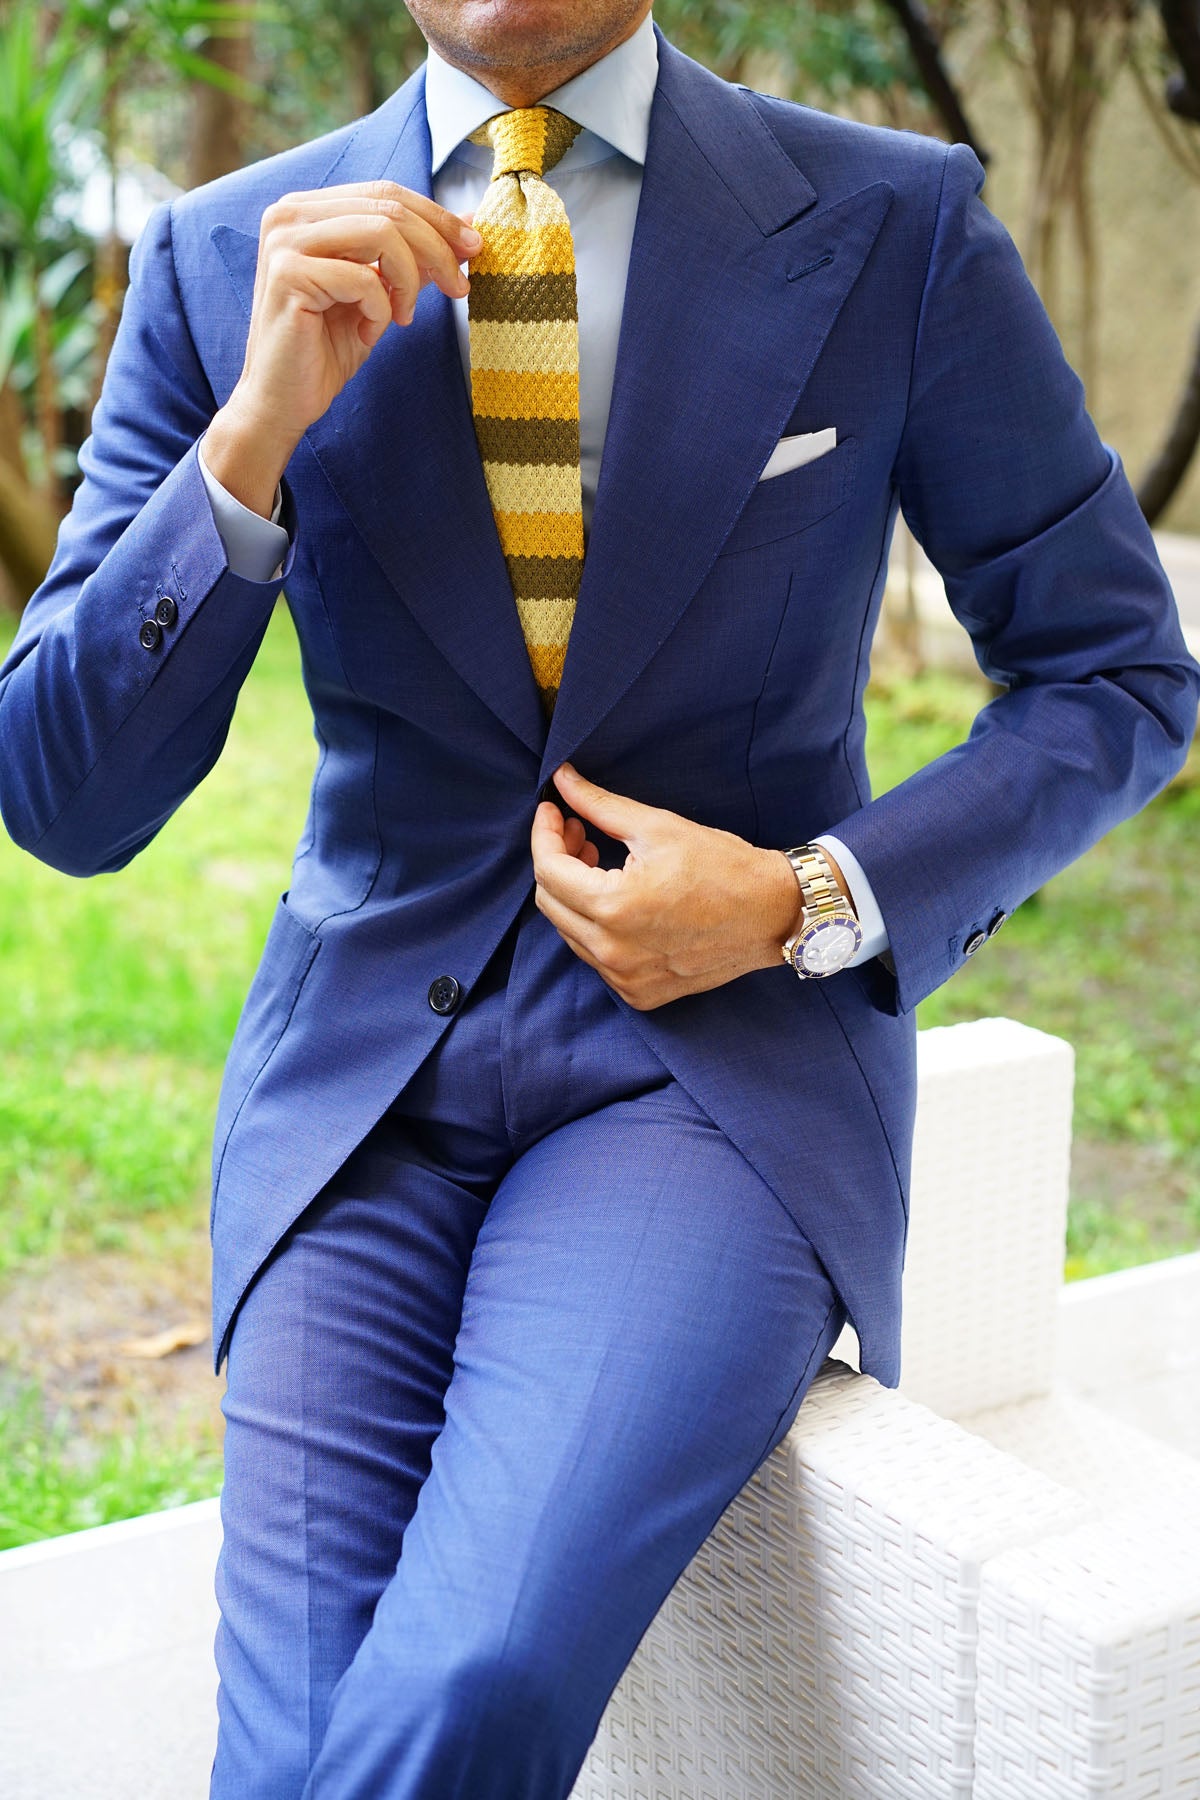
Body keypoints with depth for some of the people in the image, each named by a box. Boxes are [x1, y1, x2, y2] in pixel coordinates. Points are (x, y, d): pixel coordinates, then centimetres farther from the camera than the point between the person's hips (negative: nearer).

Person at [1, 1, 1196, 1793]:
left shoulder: (897, 228, -3)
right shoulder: (224, 261, 1)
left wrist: (811, 903, -11)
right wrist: (254, 433, -18)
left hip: (727, 1057, -1)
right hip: (361, 1075, 2)